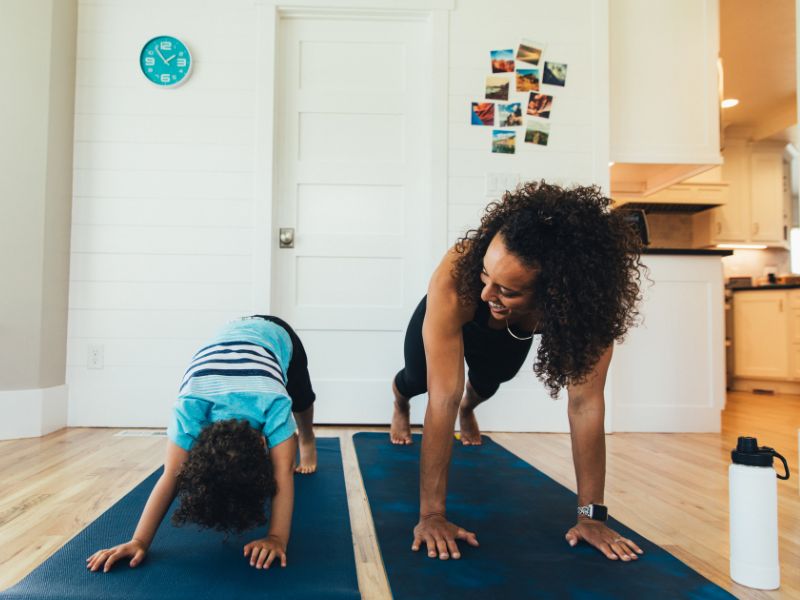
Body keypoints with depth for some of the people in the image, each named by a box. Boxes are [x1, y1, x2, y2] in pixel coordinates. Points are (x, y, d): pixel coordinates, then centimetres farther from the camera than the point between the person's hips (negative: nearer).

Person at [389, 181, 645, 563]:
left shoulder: (587, 293, -43)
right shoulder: (455, 279, -49)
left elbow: (585, 401, -36)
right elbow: (443, 398, -46)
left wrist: (591, 515, -33)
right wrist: (431, 514, -43)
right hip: (454, 319, -1)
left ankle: (469, 410, 58)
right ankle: (400, 401, 52)